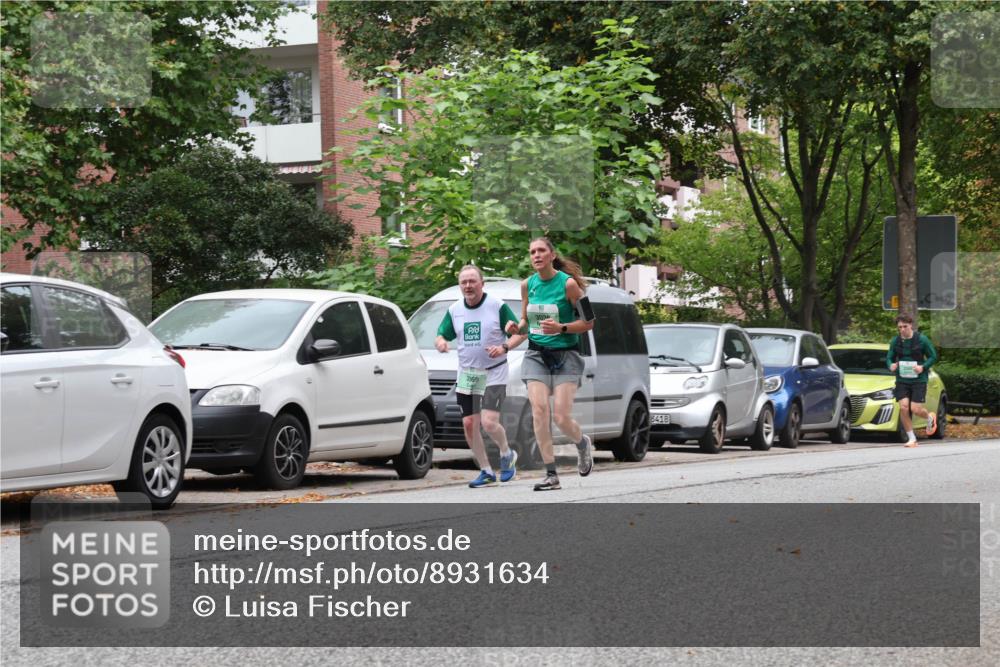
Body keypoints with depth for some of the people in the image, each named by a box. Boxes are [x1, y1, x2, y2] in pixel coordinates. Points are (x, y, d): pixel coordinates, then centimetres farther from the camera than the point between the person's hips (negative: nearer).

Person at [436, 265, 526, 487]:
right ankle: (486, 471, 15)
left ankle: (507, 454, 13)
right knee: (469, 424, 1)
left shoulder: (497, 306, -8)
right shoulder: (454, 310, 6)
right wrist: (440, 342, -13)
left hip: (494, 374, -5)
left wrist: (504, 347, -22)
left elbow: (521, 333, -4)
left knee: (488, 422, -17)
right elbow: (442, 334, 11)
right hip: (466, 375, 5)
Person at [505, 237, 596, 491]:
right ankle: (551, 475, -10)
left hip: (565, 355, -4)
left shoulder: (568, 284, -10)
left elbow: (588, 322, -6)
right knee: (539, 409, -14)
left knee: (561, 417, -9)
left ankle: (582, 442, 28)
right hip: (536, 355, 4)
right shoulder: (527, 285, 4)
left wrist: (561, 328, -21)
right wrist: (517, 327, -3)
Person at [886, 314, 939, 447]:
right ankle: (911, 438, 4)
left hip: (918, 380, -3)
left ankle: (930, 418, 29)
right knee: (903, 407, -10)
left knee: (915, 409, -9)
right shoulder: (895, 341, 3)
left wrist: (923, 367, -17)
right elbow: (889, 357, 12)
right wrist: (891, 365, -12)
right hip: (902, 380, 3)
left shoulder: (921, 339, -6)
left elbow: (933, 356, 0)